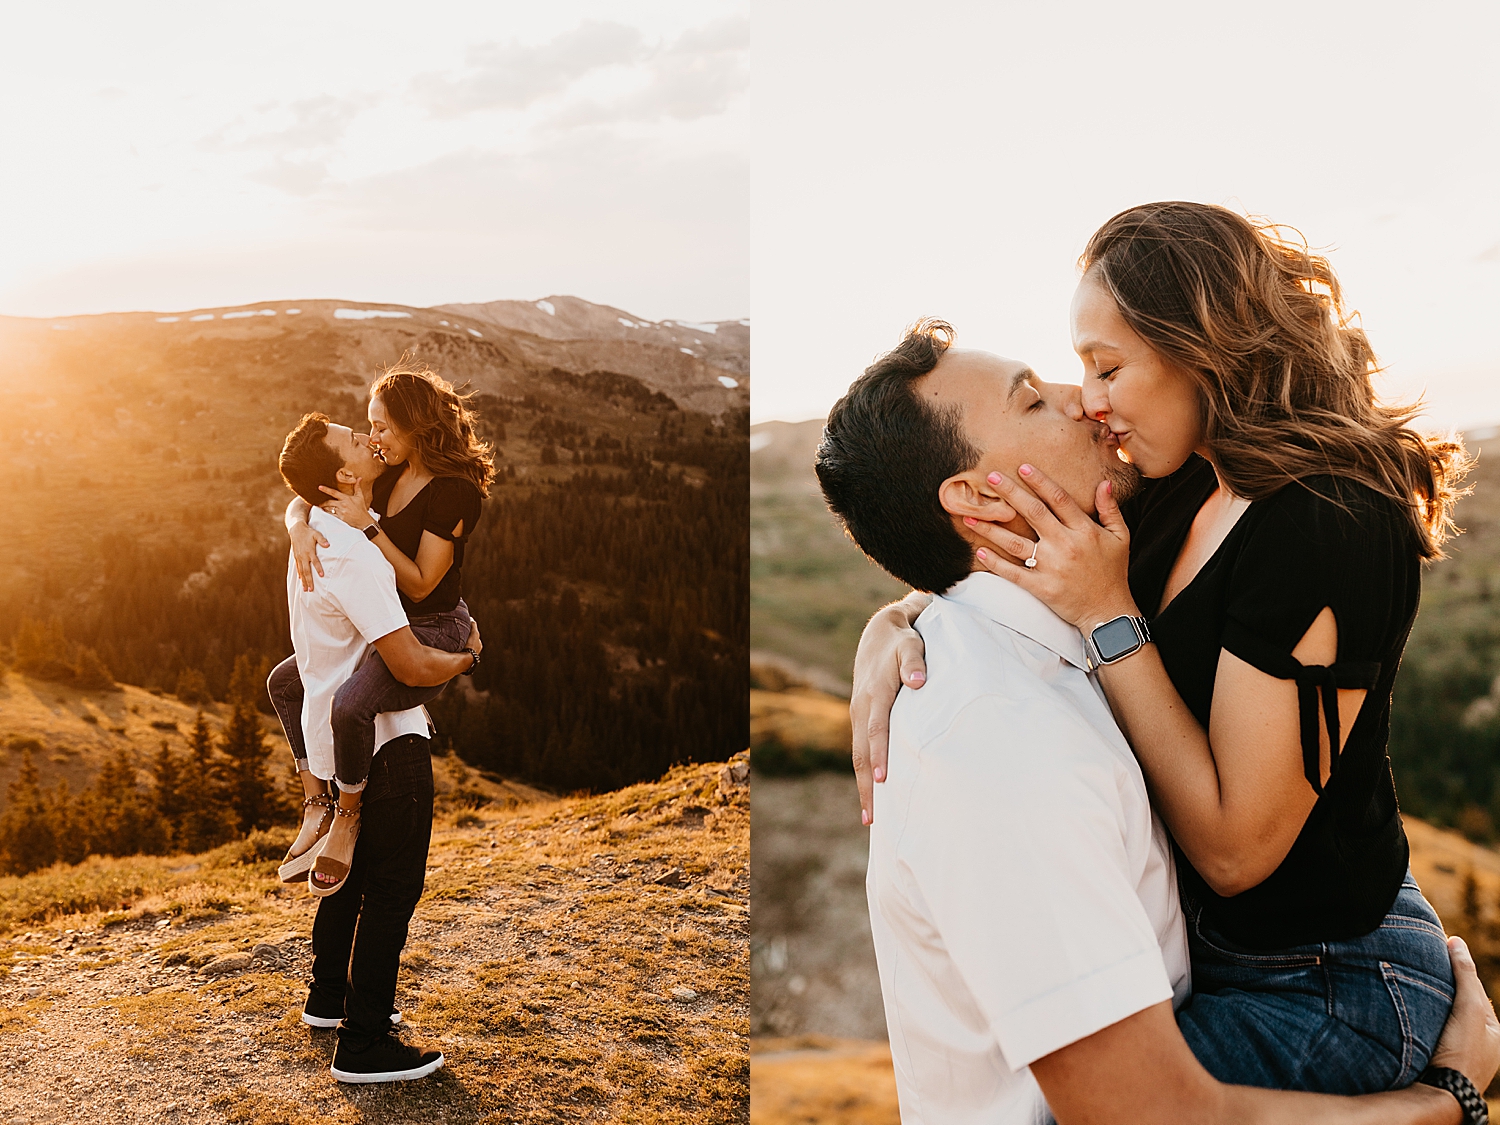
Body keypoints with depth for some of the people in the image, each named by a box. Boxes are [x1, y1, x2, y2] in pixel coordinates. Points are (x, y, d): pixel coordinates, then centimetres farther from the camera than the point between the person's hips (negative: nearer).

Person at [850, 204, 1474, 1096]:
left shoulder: (1322, 530, -25)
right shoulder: (1189, 493, 0)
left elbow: (1233, 848, -24)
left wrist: (1108, 614, -23)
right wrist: (894, 628, -15)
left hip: (1325, 990, -8)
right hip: (1196, 935, 8)